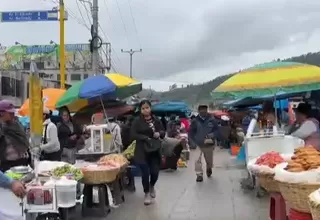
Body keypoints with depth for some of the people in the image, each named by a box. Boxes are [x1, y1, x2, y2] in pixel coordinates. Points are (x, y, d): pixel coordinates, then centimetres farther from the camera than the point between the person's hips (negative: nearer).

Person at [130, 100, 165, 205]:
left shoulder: (156, 120, 6)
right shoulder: (137, 121, -5)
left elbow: (163, 132, 13)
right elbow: (133, 135, -12)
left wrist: (159, 133, -10)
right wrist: (146, 138, -22)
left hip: (155, 151, 3)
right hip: (142, 151, -3)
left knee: (155, 172, 2)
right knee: (145, 173, -1)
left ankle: (152, 186, 36)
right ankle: (147, 193, 21)